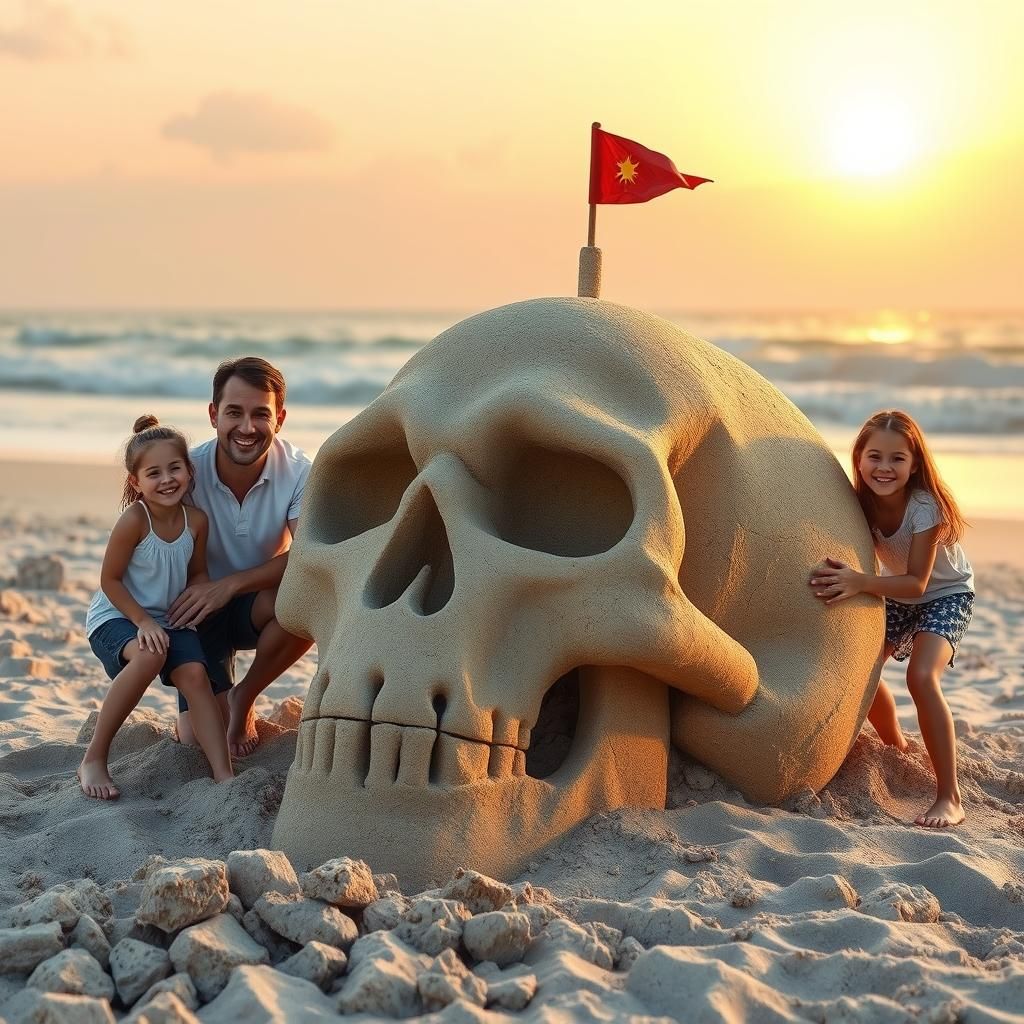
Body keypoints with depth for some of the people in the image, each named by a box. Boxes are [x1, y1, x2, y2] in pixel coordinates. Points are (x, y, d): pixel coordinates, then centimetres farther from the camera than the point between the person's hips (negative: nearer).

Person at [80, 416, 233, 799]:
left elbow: (197, 573, 8)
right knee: (149, 655, -35)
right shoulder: (133, 520, -21)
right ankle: (93, 759, -22)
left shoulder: (196, 520, -6)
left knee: (195, 674, -21)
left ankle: (224, 776, -21)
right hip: (116, 616, -5)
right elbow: (109, 581, -14)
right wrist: (143, 621, -22)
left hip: (169, 618, 5)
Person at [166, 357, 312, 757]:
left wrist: (229, 585, -36)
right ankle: (220, 697, 28)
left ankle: (244, 697, -7)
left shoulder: (298, 472, -19)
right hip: (197, 612, 0)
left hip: (258, 606, 0)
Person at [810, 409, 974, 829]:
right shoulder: (861, 504, -19)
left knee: (922, 676, -27)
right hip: (896, 595, 6)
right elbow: (855, 560, -17)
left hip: (946, 594, -6)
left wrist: (861, 582, -49)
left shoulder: (925, 506, -33)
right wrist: (837, 574, -39)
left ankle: (949, 798, -22)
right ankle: (898, 750, 33)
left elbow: (917, 582, -35)